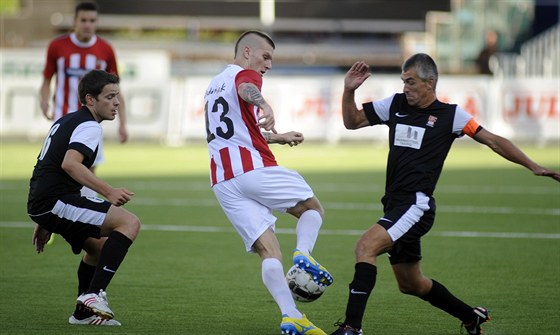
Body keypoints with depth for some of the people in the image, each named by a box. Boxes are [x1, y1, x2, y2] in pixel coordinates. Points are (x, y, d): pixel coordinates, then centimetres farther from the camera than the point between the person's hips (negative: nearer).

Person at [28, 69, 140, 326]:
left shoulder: (65, 122, 24)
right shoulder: (89, 126, -7)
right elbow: (69, 164, -26)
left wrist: (44, 223, 33)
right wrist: (108, 192, -31)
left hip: (40, 203, 10)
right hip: (56, 201, -10)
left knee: (100, 247, 27)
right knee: (129, 223, -16)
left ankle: (84, 313, 27)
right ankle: (93, 295, -20)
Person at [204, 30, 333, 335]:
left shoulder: (214, 85, 27)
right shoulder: (244, 75, 0)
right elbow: (247, 89, -28)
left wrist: (275, 137, 48)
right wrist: (265, 105, -48)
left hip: (223, 181, 7)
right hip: (254, 169, -7)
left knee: (268, 251, -1)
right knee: (312, 208, 16)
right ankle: (303, 253, -13)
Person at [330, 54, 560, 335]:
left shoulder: (450, 114, 0)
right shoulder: (394, 105, 12)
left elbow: (493, 141, 5)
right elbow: (352, 121, 18)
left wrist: (534, 167, 2)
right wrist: (349, 91, 0)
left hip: (417, 204, -7)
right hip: (395, 206, 7)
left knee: (365, 246, -26)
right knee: (410, 284, 16)